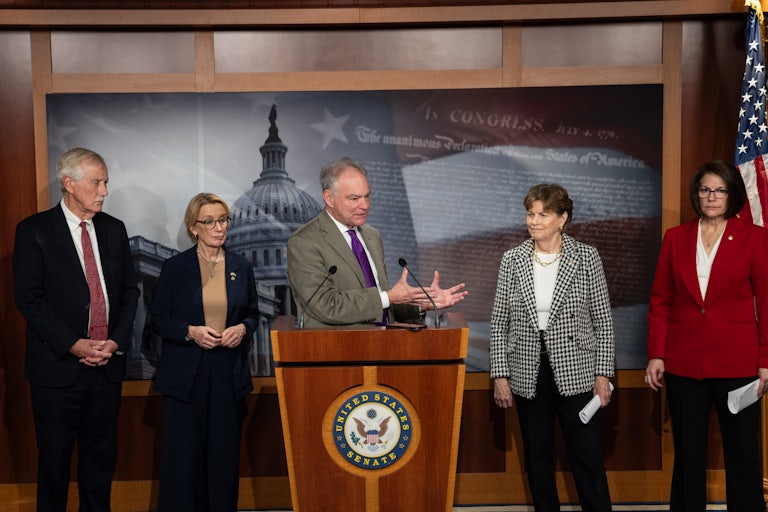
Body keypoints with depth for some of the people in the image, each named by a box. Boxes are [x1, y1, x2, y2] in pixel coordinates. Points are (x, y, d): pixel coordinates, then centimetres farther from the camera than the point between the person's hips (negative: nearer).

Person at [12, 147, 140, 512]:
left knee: (101, 454, 13)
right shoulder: (34, 231, -6)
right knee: (54, 458, 8)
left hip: (107, 362, 4)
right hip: (58, 365, -4)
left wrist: (117, 340, -5)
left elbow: (129, 289, 9)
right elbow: (28, 299, -10)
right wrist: (74, 345, -16)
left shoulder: (114, 229, 8)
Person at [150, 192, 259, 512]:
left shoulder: (241, 267, 7)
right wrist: (191, 332, -16)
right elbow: (159, 320, 0)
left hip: (229, 374, 2)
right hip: (185, 375, -2)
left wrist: (242, 329, -6)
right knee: (183, 454, 0)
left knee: (225, 453, 6)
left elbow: (253, 314, 15)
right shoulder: (175, 267, -1)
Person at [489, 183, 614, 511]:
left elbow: (603, 321, 0)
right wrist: (500, 375, -1)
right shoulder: (512, 260, 2)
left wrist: (603, 374, -4)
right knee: (537, 459, 11)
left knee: (588, 457, 2)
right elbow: (499, 322, 4)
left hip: (575, 373, -2)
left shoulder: (586, 257, -2)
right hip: (528, 376, 2)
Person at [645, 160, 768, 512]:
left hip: (736, 361, -2)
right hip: (684, 361, 2)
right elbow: (660, 300, 6)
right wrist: (656, 354, 0)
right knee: (687, 453, 11)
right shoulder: (676, 238, 6)